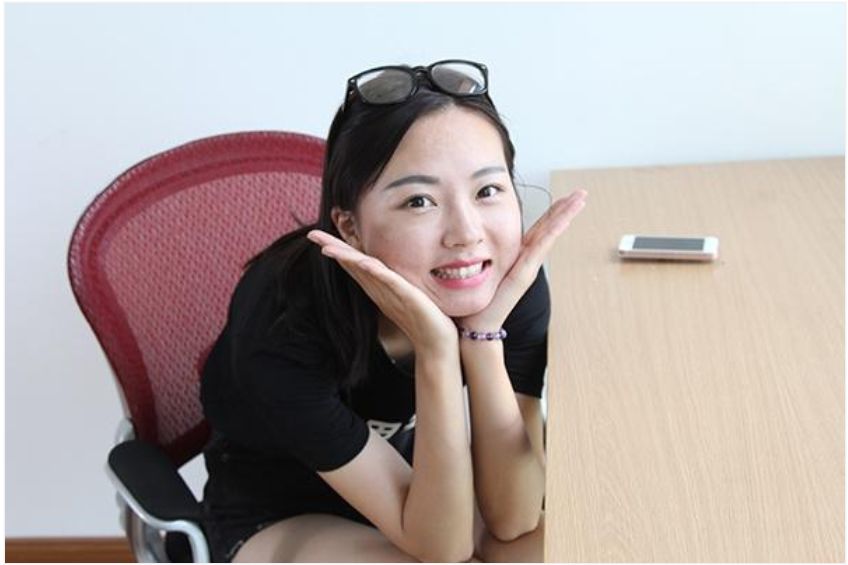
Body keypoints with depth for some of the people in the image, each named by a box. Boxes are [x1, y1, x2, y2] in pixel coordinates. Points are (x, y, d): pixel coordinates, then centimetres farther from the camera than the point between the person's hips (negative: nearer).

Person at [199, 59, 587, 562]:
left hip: (423, 481, 4)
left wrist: (484, 331, -35)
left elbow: (513, 521, -22)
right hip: (282, 519, -4)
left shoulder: (514, 280, -22)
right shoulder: (283, 319, -33)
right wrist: (435, 351, -43)